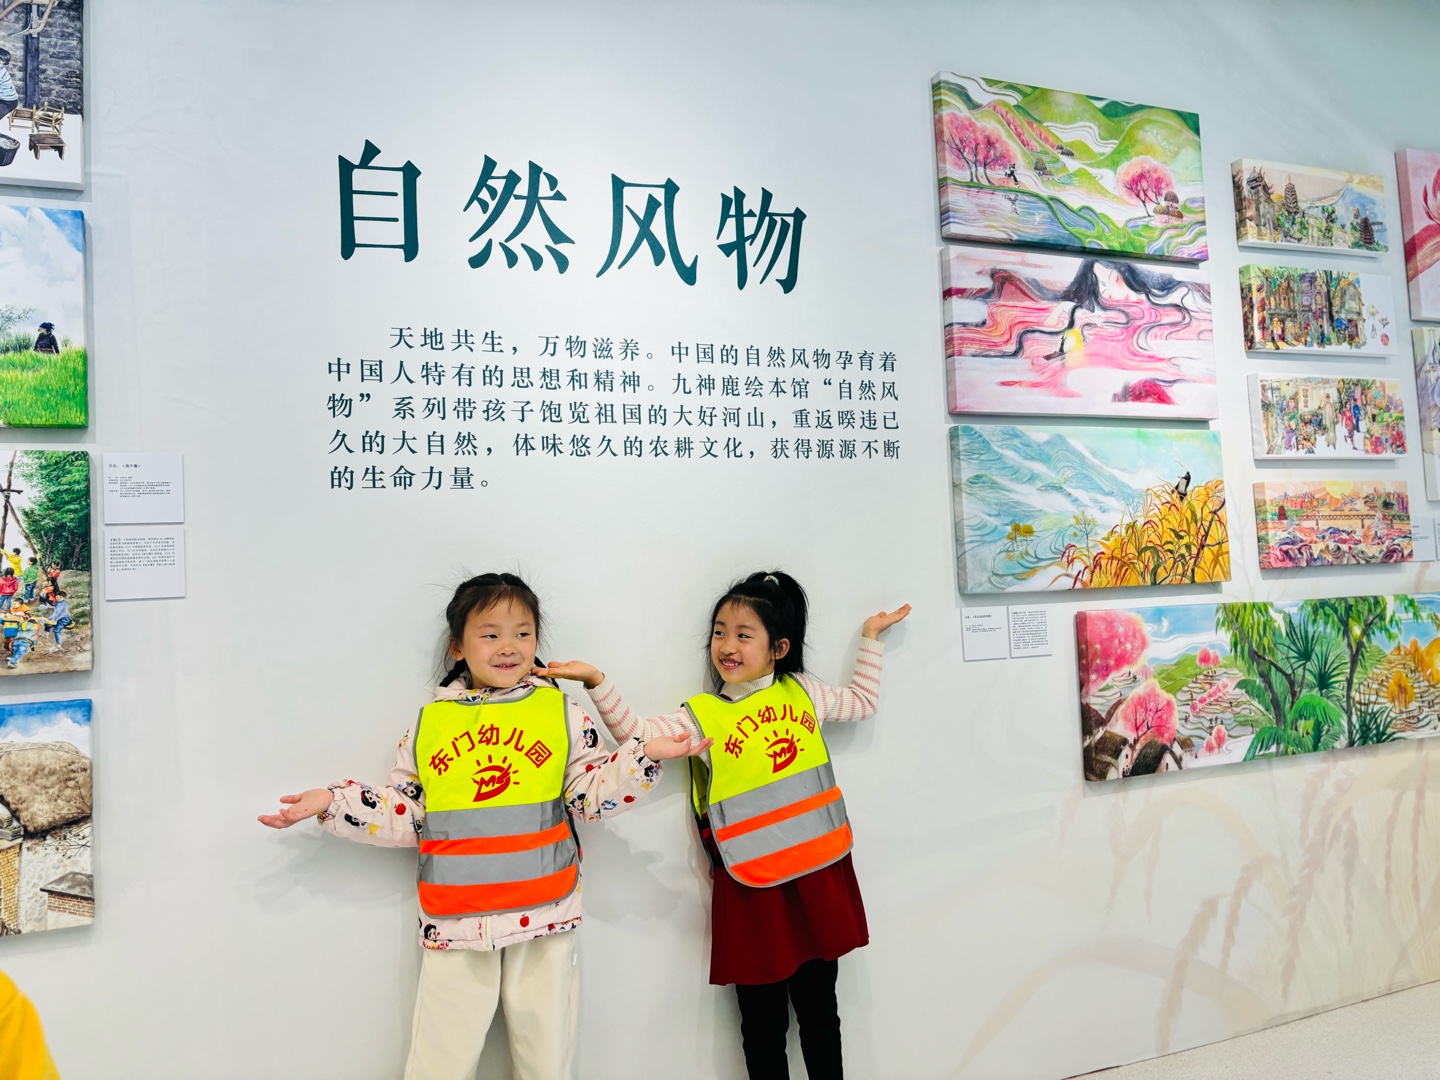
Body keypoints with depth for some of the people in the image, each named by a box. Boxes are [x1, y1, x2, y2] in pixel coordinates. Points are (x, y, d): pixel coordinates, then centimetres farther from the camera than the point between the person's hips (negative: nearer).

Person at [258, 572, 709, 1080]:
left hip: (544, 920, 0)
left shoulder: (562, 712, 0)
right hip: (452, 920, 1)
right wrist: (332, 802, 1)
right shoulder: (429, 722, 3)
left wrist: (645, 755, -14)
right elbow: (404, 814, 8)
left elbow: (590, 794, -2)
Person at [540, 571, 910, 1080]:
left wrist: (870, 637, 21)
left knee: (818, 1005, 16)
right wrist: (597, 683, -24)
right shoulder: (703, 716, -4)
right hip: (753, 890, -2)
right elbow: (637, 735, -15)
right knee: (763, 1016, 9)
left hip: (819, 876, 3)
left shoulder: (802, 691, 5)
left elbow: (863, 701, 20)